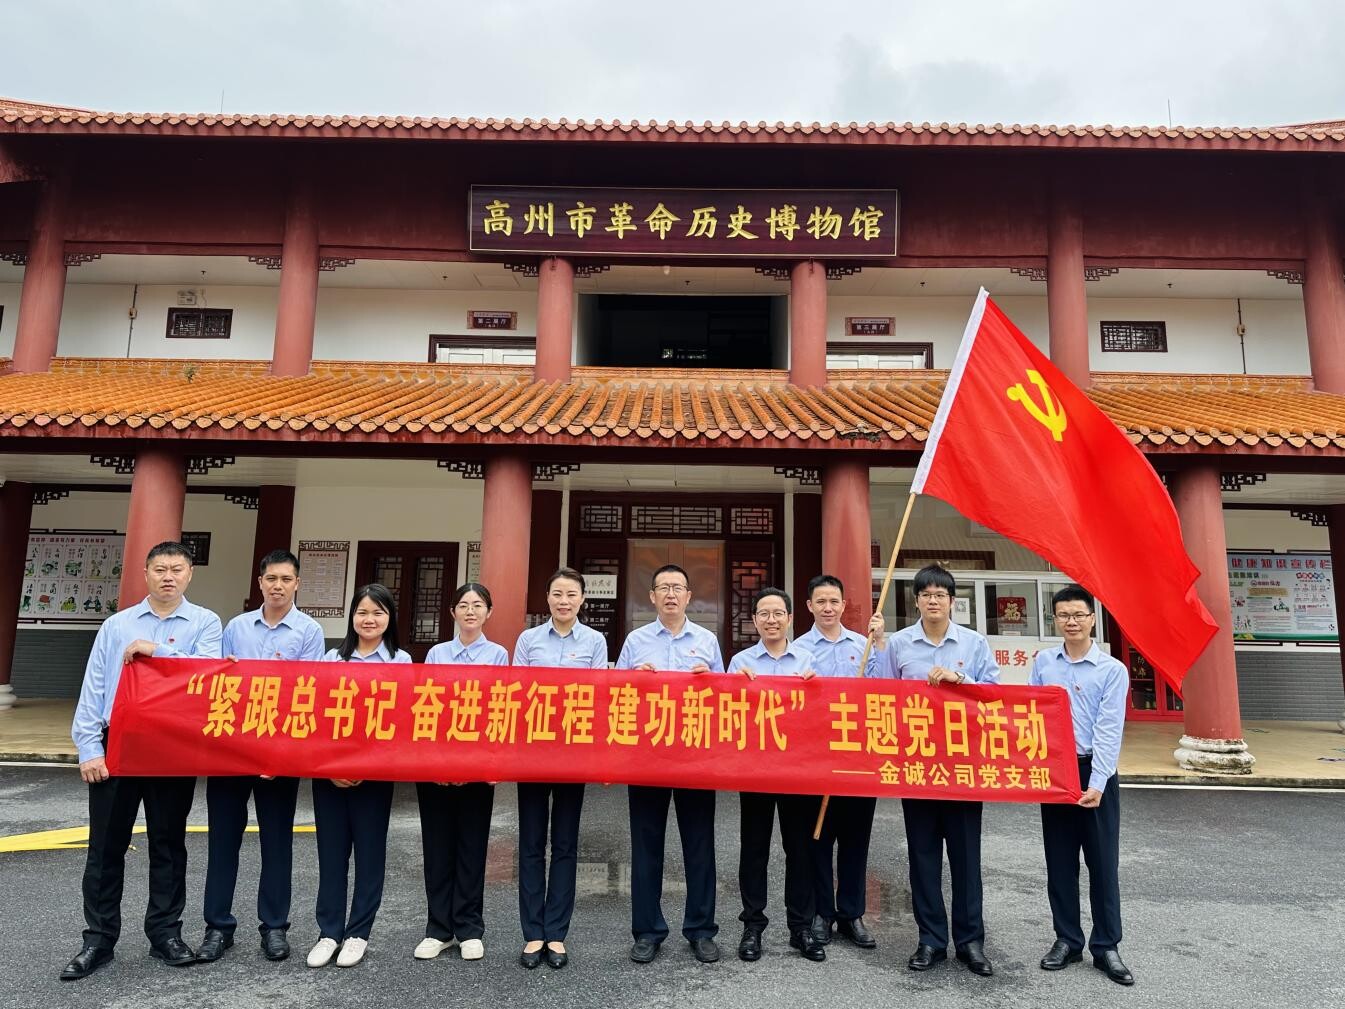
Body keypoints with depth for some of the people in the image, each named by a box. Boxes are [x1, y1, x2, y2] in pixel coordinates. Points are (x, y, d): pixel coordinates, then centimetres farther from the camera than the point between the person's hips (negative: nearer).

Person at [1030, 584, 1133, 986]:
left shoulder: (1113, 670, -6)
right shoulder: (1042, 662, 4)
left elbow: (1109, 730, -12)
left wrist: (1097, 783, -19)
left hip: (1095, 772, -3)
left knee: (1103, 863, 5)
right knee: (1060, 863, 10)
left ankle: (1106, 946, 18)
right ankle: (1067, 939, 23)